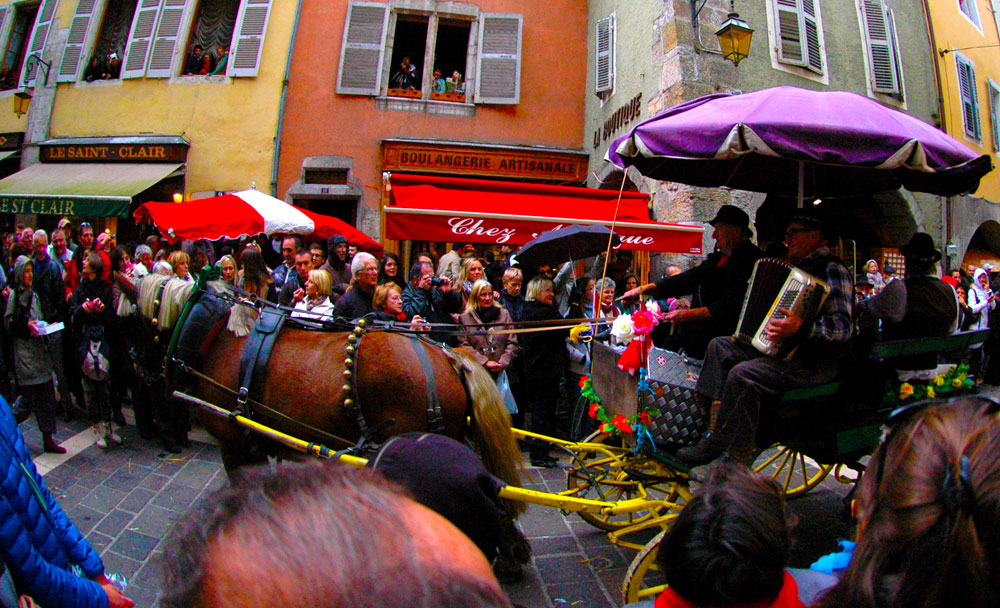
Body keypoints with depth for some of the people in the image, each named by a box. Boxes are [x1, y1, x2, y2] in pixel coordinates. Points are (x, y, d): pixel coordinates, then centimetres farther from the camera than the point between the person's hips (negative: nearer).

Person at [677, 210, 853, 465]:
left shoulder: (832, 269, -11)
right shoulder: (801, 266, 18)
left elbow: (843, 326, -23)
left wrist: (801, 328, -38)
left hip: (815, 362, -10)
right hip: (782, 348, 10)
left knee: (743, 374, -29)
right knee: (720, 345, 5)